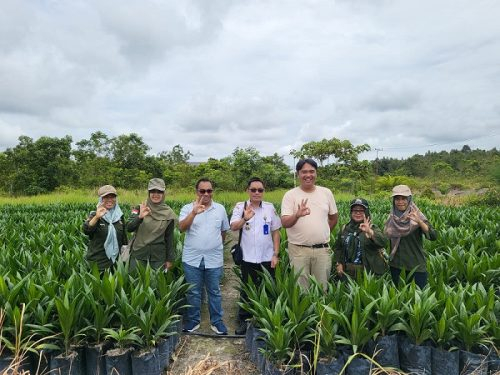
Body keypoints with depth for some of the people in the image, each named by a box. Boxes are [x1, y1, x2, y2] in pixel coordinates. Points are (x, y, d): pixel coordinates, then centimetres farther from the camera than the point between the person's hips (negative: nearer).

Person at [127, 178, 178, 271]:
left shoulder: (169, 213, -3)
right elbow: (129, 228, -13)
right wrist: (140, 217, -30)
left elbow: (169, 238, 3)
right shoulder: (140, 208, -3)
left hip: (159, 256, 0)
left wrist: (169, 259, 5)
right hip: (138, 254, 0)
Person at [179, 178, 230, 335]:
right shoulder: (187, 208, -4)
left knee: (214, 292, 12)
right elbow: (181, 228, -19)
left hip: (214, 259, 1)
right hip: (192, 259, -1)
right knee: (193, 292, 11)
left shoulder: (220, 209, 2)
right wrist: (194, 212, -32)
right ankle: (193, 320, 27)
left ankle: (216, 321, 25)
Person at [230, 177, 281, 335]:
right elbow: (233, 227, -18)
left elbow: (276, 232, 4)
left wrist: (276, 254, -1)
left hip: (267, 258, 1)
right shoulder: (240, 206, -4)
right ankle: (243, 321, 27)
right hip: (248, 258, -1)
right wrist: (245, 219, -39)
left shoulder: (270, 207, 1)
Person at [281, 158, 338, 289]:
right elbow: (284, 223, -15)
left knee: (322, 287, 13)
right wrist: (297, 215, -33)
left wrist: (323, 233, 13)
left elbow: (334, 217, 18)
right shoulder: (290, 195, -5)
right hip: (298, 249, -2)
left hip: (323, 249, 3)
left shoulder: (326, 192, 5)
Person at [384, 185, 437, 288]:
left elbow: (433, 236, -22)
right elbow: (385, 237, 15)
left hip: (416, 265, -3)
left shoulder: (417, 216, -9)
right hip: (396, 265, 4)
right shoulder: (392, 218, 1)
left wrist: (419, 221, -35)